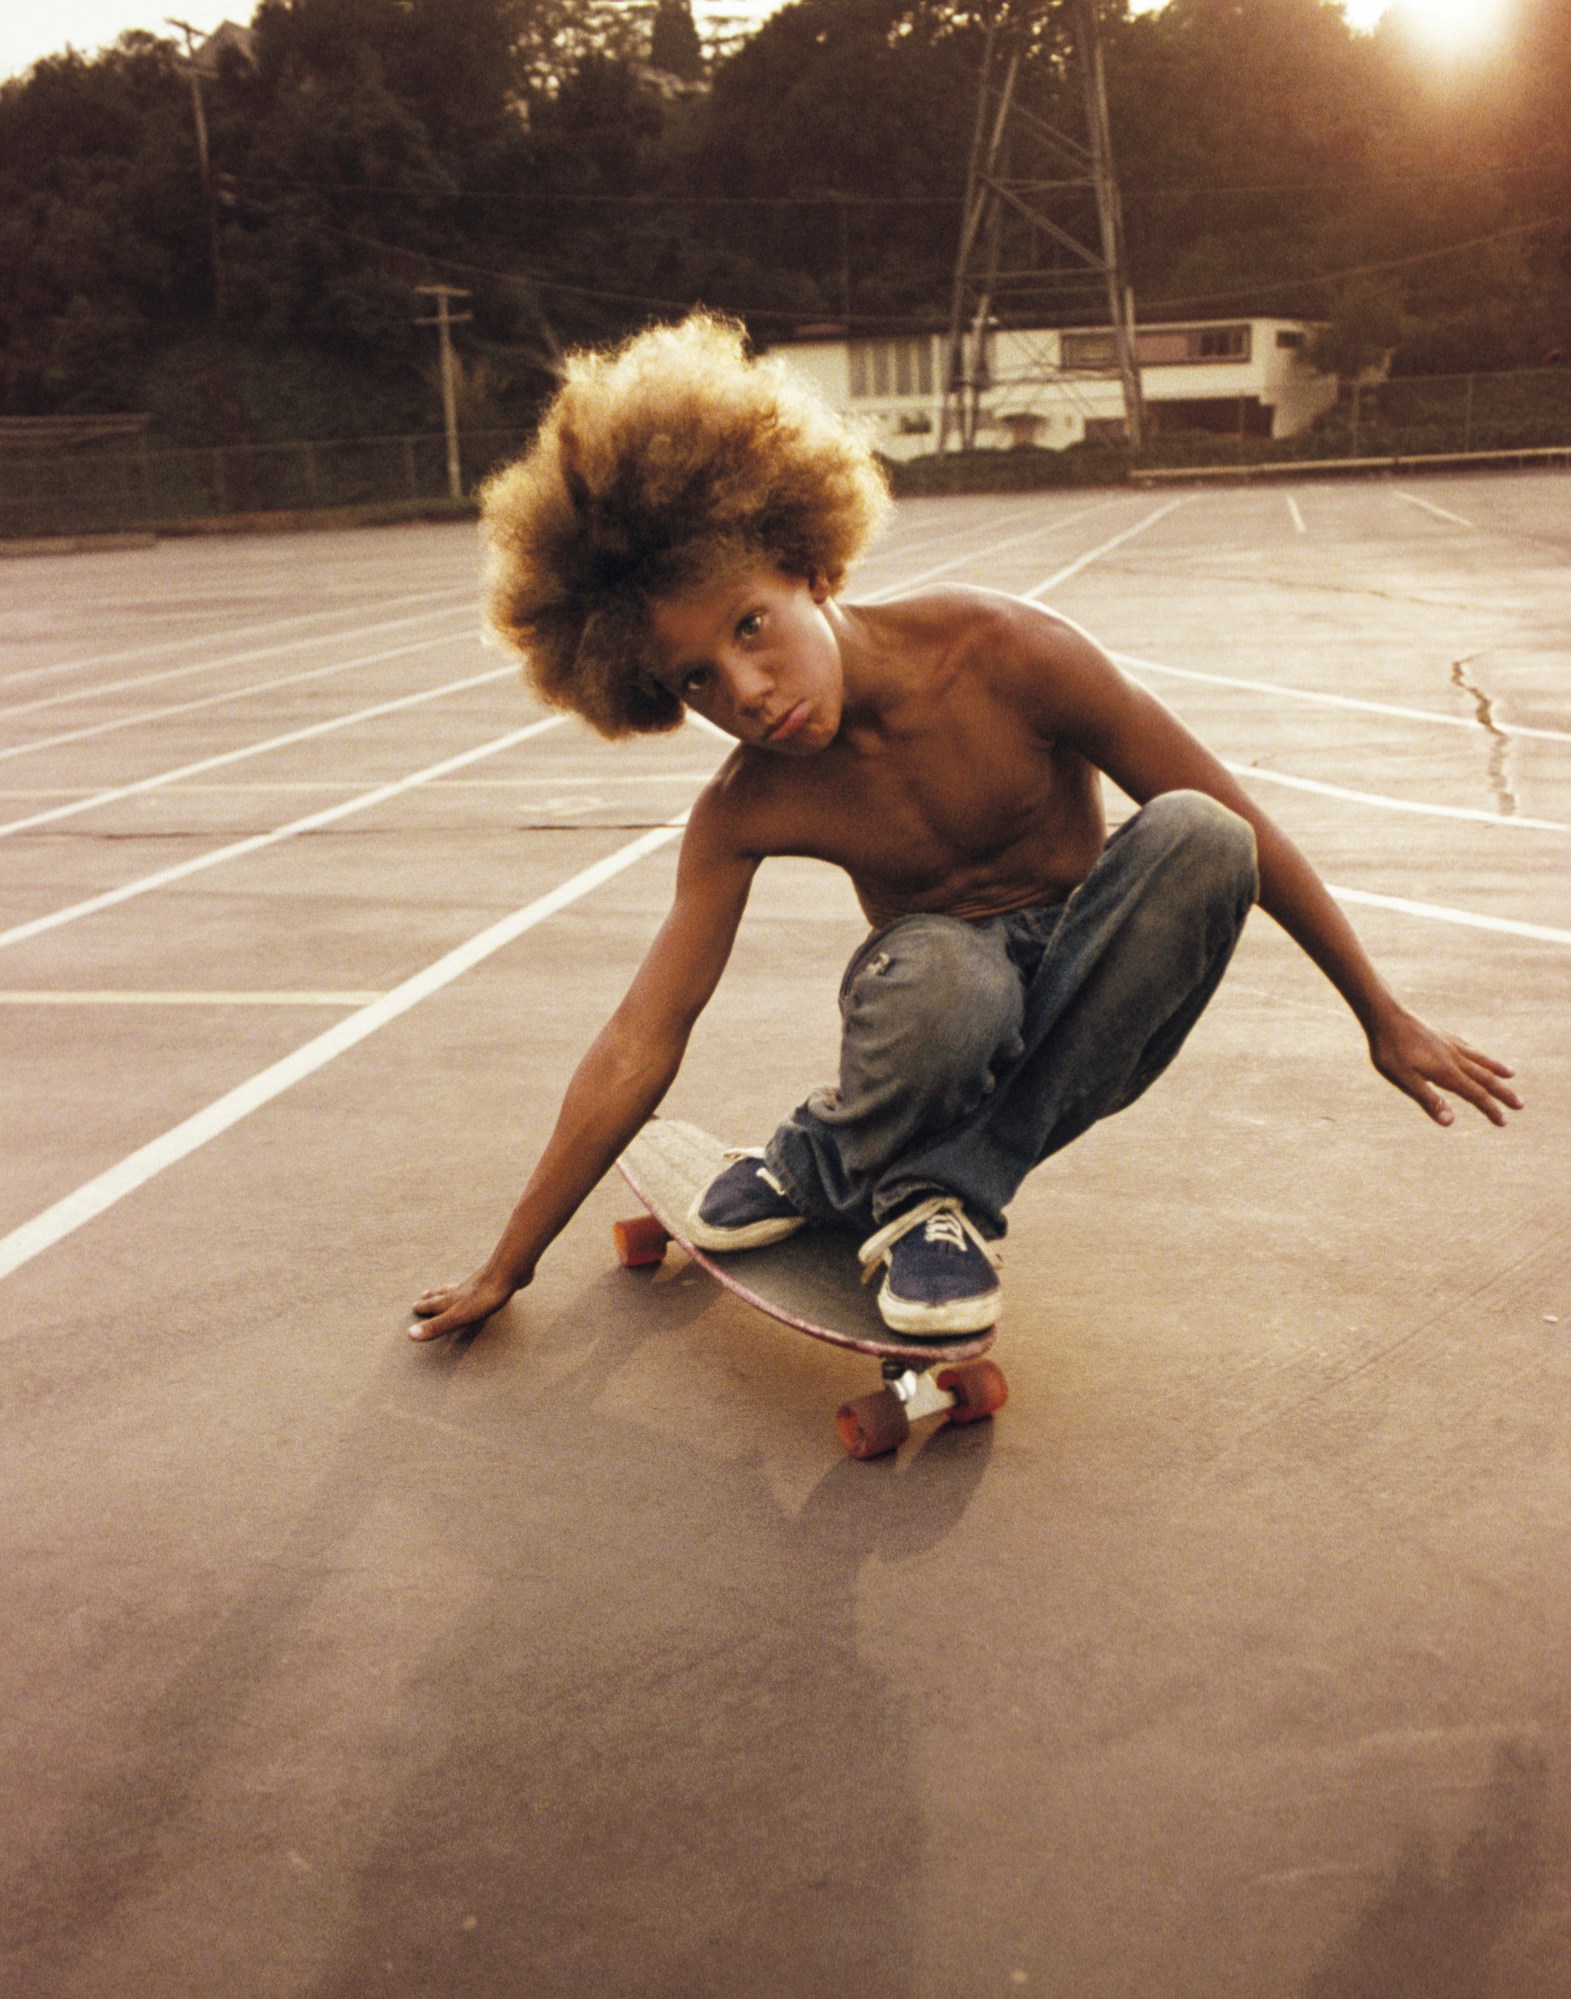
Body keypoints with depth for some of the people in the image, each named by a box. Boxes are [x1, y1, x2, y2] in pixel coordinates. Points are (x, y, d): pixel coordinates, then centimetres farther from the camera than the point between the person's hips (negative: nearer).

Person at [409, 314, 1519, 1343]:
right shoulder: (743, 813, -15)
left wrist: (1384, 1014, -6)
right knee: (939, 976, -40)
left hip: (1086, 1007, 2)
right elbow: (636, 1053, -10)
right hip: (949, 1015, -2)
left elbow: (1232, 825, -13)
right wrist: (506, 1269, -7)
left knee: (1191, 836, -33)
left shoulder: (1002, 653, -22)